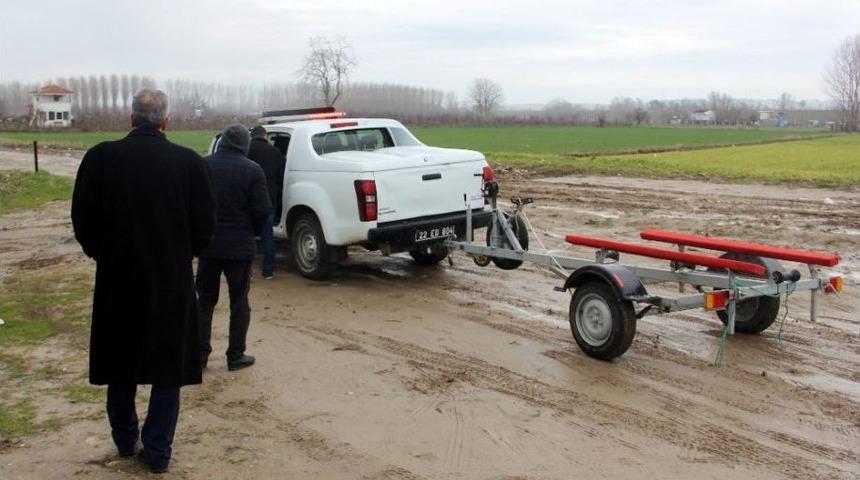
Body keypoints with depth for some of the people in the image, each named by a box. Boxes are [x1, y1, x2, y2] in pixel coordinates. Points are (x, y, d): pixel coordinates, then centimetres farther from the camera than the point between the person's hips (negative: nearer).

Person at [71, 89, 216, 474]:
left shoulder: (100, 158, -8)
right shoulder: (189, 162, -10)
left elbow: (82, 220, -3)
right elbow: (204, 225, -6)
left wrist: (103, 255, 15)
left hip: (117, 278, 2)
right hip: (172, 281, -1)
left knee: (121, 362, 19)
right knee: (169, 367, 10)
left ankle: (125, 440, 32)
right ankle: (157, 451, 14)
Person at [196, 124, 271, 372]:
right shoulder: (253, 170, -9)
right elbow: (262, 210, -11)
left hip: (207, 243, 2)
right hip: (240, 246, -2)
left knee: (205, 300, 14)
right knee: (239, 302, 8)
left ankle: (200, 353, 16)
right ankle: (235, 356, 11)